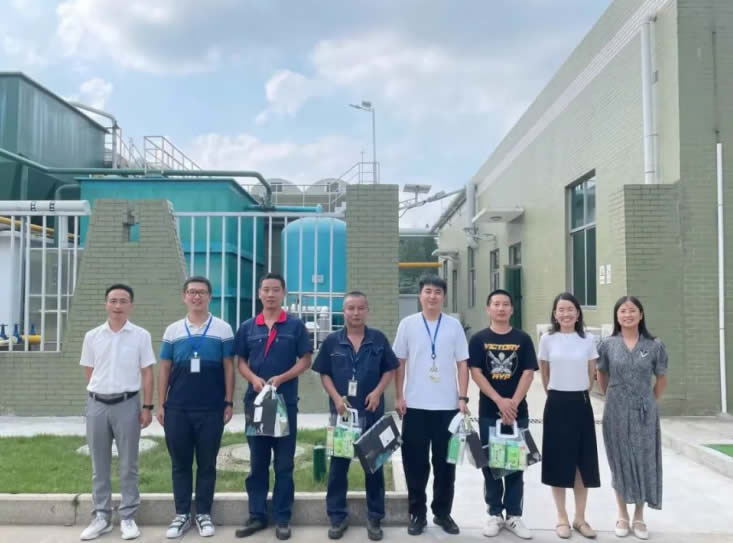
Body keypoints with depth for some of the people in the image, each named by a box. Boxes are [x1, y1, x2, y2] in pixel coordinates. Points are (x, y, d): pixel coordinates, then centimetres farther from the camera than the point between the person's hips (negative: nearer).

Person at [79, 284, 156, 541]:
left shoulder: (141, 335, -1)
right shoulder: (92, 336, 5)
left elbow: (147, 374, 0)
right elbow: (89, 372, 12)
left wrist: (147, 407, -4)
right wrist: (102, 392, 7)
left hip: (127, 404, -2)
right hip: (97, 404, 2)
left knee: (128, 465, 4)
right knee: (99, 465, 10)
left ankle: (128, 517, 13)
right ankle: (101, 517, 20)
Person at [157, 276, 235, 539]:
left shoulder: (223, 329, 1)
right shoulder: (172, 331, 7)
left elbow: (229, 368, 1)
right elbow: (164, 369, 8)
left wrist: (228, 403, -2)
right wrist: (160, 404, 3)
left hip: (211, 409, -2)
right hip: (177, 409, 2)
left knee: (207, 463, 7)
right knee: (180, 463, 9)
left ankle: (204, 514, 19)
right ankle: (182, 514, 21)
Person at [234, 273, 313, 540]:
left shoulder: (295, 325, 0)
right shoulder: (247, 327, 7)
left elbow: (305, 360, -1)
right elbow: (241, 361, 10)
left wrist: (281, 378, -15)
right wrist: (253, 378, -10)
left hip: (285, 401, -2)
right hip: (255, 400, 2)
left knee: (284, 463, 5)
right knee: (257, 462, 11)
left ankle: (282, 519, 14)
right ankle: (257, 515, 21)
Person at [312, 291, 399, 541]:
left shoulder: (378, 339, 0)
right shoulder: (332, 341, 0)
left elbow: (389, 370, 4)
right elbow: (324, 374, 4)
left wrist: (378, 392, -11)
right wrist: (336, 397, -10)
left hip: (372, 411, 0)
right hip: (342, 411, 0)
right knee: (338, 464, 7)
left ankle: (375, 518, 20)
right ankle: (338, 517, 20)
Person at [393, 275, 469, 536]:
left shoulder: (454, 325, 2)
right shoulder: (408, 324, 1)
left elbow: (462, 364, 3)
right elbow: (399, 363, 3)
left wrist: (463, 398, -3)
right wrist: (398, 397, -2)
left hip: (447, 405, 1)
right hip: (415, 405, -1)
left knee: (445, 462, 10)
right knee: (415, 462, 6)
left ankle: (443, 512, 25)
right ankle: (417, 513, 20)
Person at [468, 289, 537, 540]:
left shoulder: (522, 339, 2)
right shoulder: (479, 339, 0)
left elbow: (528, 373, -3)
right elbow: (476, 373, -7)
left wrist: (513, 403, -13)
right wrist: (500, 401, -15)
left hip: (518, 411, 1)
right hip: (489, 411, -1)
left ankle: (514, 515, 18)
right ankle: (494, 514, 19)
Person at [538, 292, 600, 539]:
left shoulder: (588, 339, 0)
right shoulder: (547, 340, -2)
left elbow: (592, 374, 9)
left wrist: (580, 394, 10)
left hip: (581, 404, 1)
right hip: (557, 405, -1)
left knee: (583, 462, 6)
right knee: (558, 461, 4)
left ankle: (580, 518, 19)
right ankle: (562, 518, 16)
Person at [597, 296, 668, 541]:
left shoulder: (655, 345, -2)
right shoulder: (608, 344, -2)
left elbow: (662, 379, 8)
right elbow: (601, 377, 10)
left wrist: (649, 402, 4)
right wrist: (614, 399, 5)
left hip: (644, 413, 0)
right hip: (616, 412, 0)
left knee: (644, 461, 6)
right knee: (620, 461, 7)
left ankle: (639, 517, 20)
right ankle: (622, 516, 20)